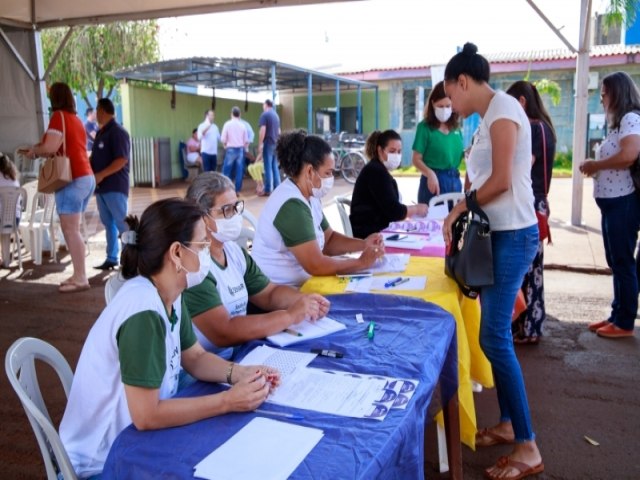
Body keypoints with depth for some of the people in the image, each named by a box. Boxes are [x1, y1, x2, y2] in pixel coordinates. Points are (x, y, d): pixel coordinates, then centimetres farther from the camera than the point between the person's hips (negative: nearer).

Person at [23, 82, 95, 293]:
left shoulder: (58, 116, -7)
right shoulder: (75, 118, 17)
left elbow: (50, 147, -16)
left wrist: (34, 150, 2)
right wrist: (39, 150, 19)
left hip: (73, 179, -8)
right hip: (86, 177, 8)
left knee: (70, 230, -8)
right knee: (72, 229, 11)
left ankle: (81, 278, -8)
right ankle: (78, 275, 12)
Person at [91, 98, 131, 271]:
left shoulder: (118, 132, -10)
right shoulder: (101, 133, 17)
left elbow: (122, 160, -19)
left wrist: (101, 175, -21)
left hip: (115, 186, -9)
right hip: (102, 186, 9)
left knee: (122, 223, -7)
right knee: (108, 224, 9)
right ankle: (111, 258, 14)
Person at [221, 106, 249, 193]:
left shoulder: (228, 124, -5)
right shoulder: (242, 125, 2)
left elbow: (223, 139, -6)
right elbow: (246, 141, 3)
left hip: (230, 150, -2)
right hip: (240, 150, 3)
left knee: (227, 171, 4)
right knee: (239, 171, 6)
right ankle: (237, 190, 7)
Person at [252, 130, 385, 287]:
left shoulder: (309, 197, 7)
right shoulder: (292, 205, -23)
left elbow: (328, 240, 15)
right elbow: (316, 265, -25)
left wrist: (363, 244, -2)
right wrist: (362, 262, -14)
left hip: (300, 284, 9)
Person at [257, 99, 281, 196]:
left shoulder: (264, 115, -8)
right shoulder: (276, 115, 16)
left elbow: (263, 130, -15)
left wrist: (260, 144, -12)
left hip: (268, 143, -7)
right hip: (276, 143, 7)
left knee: (268, 167, -5)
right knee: (275, 166, 10)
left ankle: (268, 190, -4)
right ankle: (276, 188, 10)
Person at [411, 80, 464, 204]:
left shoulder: (456, 127, 9)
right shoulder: (425, 127, -6)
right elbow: (416, 159, -10)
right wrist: (430, 174, -27)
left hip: (455, 180, 6)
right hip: (434, 179, -5)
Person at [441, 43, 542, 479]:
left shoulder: (502, 108, -12)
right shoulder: (491, 114, 16)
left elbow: (501, 181, -19)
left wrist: (459, 209, -7)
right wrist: (463, 213, 3)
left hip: (512, 235, -9)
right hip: (498, 233, 9)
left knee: (494, 337, -8)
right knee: (495, 333, 12)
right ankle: (508, 424, 25)